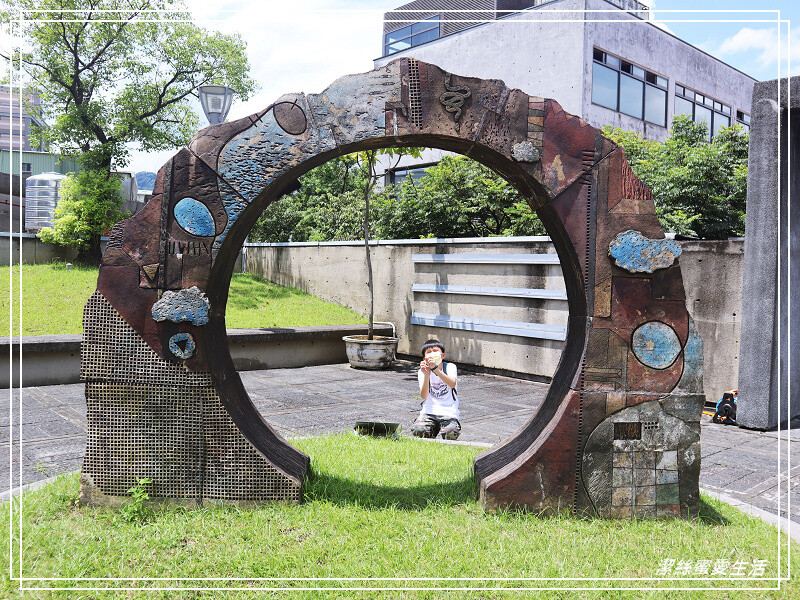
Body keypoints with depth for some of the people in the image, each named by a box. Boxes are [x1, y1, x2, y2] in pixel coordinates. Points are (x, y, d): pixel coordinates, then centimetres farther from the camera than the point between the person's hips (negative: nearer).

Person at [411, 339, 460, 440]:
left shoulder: (450, 367, -2)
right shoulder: (422, 371, 1)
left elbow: (452, 384, -25)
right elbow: (424, 396, -12)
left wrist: (435, 369, -34)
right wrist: (426, 375, -26)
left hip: (449, 412, -1)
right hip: (429, 411, 1)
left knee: (451, 434, -30)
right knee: (417, 431, -26)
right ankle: (434, 429, 6)